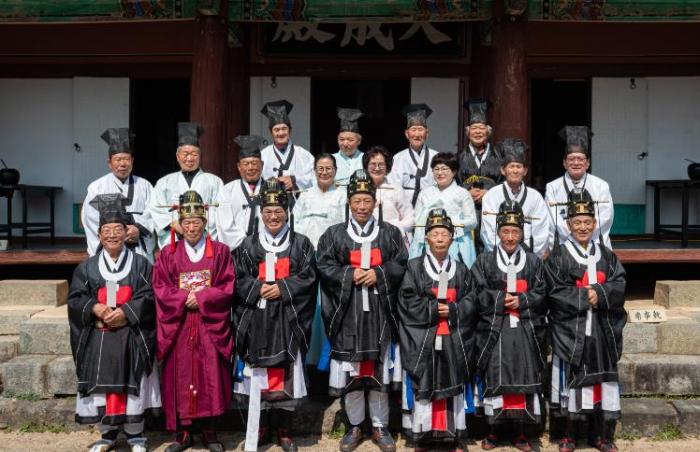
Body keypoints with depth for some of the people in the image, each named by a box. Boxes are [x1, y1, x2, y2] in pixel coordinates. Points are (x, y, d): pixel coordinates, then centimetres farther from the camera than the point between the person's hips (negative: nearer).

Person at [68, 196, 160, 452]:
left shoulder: (141, 264, 3)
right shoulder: (87, 267, 8)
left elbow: (149, 296, -5)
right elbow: (75, 299, 4)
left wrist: (124, 312, -17)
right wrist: (95, 308, -15)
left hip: (132, 338, -2)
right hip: (98, 338, 2)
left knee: (132, 385, 1)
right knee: (102, 386, 4)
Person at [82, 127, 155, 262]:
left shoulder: (145, 186, 13)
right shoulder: (97, 187, 9)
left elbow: (151, 213, 3)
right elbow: (91, 218, 0)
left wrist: (138, 229, -15)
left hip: (140, 251, 1)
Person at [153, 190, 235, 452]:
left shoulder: (220, 251, 4)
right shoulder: (168, 254, 7)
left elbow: (227, 288, -2)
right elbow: (160, 290, 0)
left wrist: (201, 298, -14)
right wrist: (185, 299, -14)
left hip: (210, 326, -1)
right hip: (178, 326, 1)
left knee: (210, 377, -1)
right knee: (180, 378, 1)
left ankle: (208, 430, 10)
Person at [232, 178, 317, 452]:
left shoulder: (300, 244, 8)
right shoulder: (248, 245, 10)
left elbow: (307, 277, 0)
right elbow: (239, 279, 4)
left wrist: (282, 288, -13)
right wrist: (259, 289, -13)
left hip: (288, 320, -1)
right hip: (255, 320, 1)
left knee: (286, 373, 1)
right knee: (256, 373, 1)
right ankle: (259, 427, 15)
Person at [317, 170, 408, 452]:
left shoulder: (390, 233, 10)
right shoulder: (334, 234, 8)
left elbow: (402, 264, 3)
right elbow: (324, 266, 1)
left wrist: (378, 273, -11)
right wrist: (350, 274, -12)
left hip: (379, 311, 0)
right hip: (347, 312, 0)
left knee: (379, 370, 5)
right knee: (350, 370, 3)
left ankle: (380, 426, 17)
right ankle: (354, 426, 17)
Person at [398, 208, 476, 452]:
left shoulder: (461, 269, 11)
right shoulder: (414, 267, 3)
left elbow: (471, 302, 5)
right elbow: (408, 302, -5)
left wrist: (452, 310, -13)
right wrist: (433, 309, -14)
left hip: (453, 340, 3)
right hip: (422, 339, -2)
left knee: (452, 386, 7)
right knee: (423, 386, 0)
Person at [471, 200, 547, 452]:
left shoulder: (533, 262, 12)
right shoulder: (484, 261, 8)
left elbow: (541, 294, 4)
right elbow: (479, 294, -1)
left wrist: (521, 300, -11)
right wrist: (503, 298, -11)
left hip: (526, 332, 1)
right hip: (493, 330, -1)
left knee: (524, 379, 2)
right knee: (494, 380, -1)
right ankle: (493, 430, 10)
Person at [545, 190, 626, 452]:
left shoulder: (606, 256, 12)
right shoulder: (558, 256, 0)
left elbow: (619, 287, 1)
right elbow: (556, 292, -10)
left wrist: (599, 292, -16)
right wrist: (586, 297, -15)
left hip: (602, 330, 4)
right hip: (570, 330, -4)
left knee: (602, 380, 7)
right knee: (571, 380, 0)